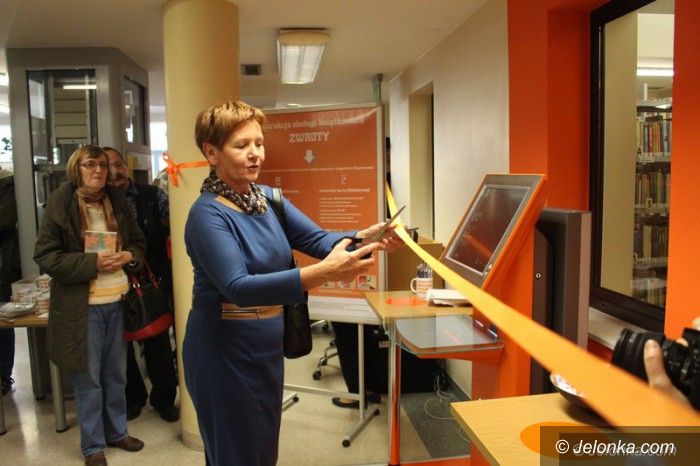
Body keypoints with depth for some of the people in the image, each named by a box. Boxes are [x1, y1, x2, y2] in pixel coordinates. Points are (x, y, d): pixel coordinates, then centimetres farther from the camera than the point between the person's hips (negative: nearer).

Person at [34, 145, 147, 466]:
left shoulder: (118, 201, 6)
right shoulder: (59, 204, -7)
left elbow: (139, 243, 14)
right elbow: (45, 255, -10)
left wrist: (129, 256, -8)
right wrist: (93, 262, -19)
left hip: (117, 302, 4)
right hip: (82, 306, -4)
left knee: (116, 373, 17)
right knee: (88, 377, 8)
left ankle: (117, 431, 35)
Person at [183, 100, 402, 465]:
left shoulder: (267, 198, 1)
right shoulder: (208, 213, -21)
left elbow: (317, 238, -4)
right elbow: (238, 287, -32)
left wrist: (365, 238, -24)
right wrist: (322, 273, -42)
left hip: (266, 345, 7)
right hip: (224, 351, -7)